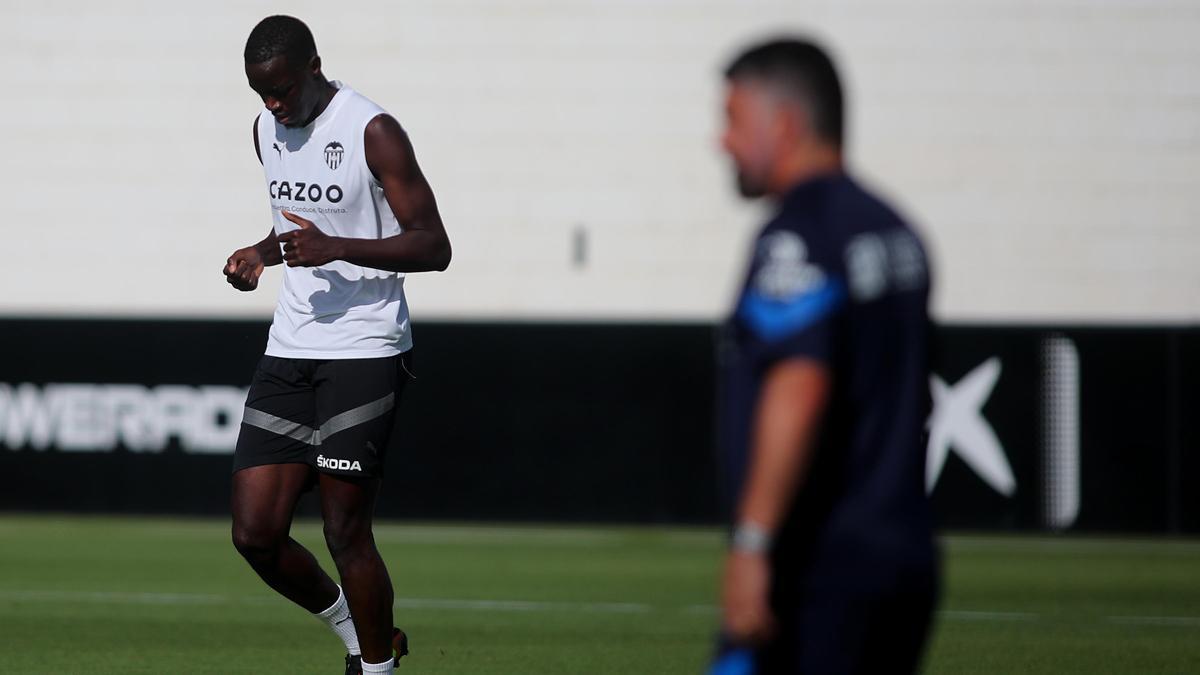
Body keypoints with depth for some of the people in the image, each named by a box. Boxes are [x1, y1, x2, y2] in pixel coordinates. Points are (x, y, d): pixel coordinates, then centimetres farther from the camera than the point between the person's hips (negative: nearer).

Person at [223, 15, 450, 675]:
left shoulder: (372, 132, -12)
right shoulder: (266, 130, 10)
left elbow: (433, 247, -13)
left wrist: (335, 248, -24)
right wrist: (264, 252, 6)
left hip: (364, 351, -7)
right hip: (289, 349, 7)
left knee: (345, 531, -7)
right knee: (255, 535, 1)